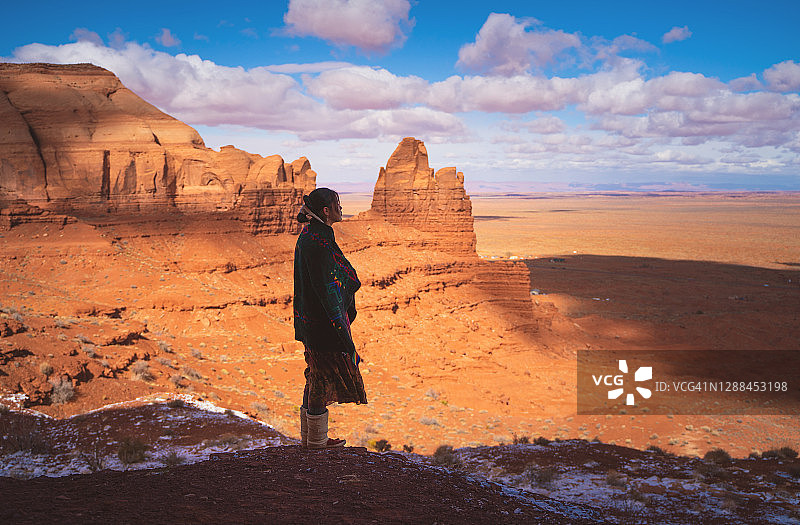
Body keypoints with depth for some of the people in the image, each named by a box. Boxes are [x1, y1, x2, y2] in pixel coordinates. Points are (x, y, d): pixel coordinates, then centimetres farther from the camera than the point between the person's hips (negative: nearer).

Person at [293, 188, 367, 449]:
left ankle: (308, 435, 28)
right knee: (323, 378, 2)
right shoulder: (319, 243, -22)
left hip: (310, 318, 10)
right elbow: (326, 288, -23)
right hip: (324, 323, -10)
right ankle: (317, 440, 15)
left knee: (316, 377, 18)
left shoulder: (308, 235, 9)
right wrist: (343, 336, -21)